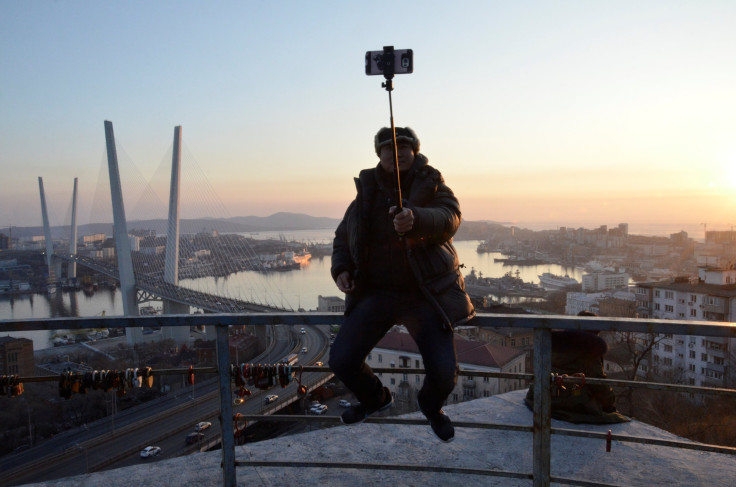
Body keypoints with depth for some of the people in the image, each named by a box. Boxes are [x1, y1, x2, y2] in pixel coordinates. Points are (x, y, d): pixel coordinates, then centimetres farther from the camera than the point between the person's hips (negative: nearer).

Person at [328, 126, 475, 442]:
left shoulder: (432, 187, -2)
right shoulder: (366, 193, 7)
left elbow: (450, 218, -24)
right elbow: (342, 236, 18)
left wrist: (416, 220, -45)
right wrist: (340, 269, -2)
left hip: (425, 295, -2)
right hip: (375, 292, 3)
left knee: (444, 374, -13)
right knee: (341, 360, -9)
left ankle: (431, 406, 28)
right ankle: (375, 398, 27)